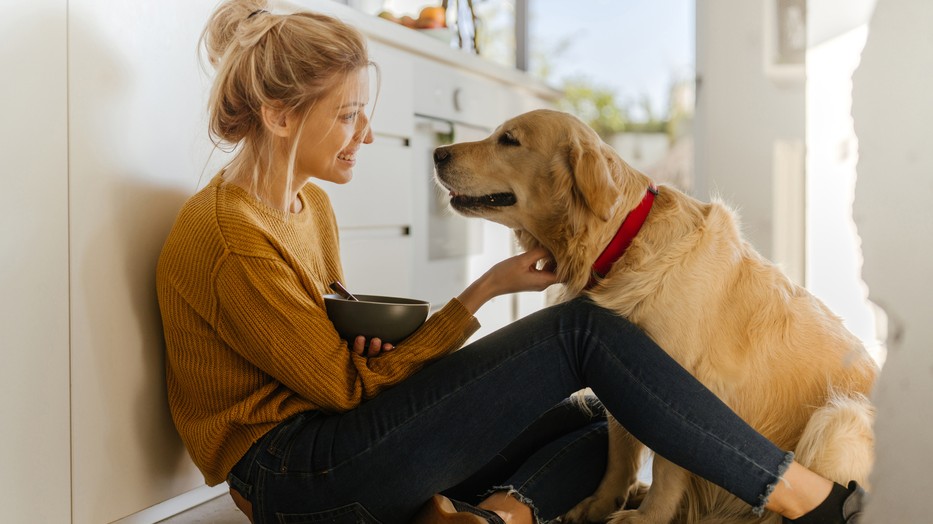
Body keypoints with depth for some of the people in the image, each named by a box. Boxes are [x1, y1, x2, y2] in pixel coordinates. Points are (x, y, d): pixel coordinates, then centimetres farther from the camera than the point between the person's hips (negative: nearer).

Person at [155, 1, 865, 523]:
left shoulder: (310, 204, 12)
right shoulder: (230, 240, -18)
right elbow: (348, 386, -14)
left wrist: (373, 339, -8)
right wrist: (485, 290, -10)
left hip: (329, 447, 9)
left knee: (589, 426, 6)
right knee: (580, 330, -15)